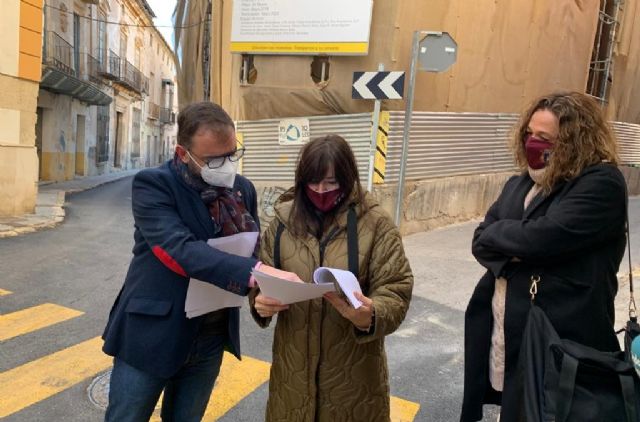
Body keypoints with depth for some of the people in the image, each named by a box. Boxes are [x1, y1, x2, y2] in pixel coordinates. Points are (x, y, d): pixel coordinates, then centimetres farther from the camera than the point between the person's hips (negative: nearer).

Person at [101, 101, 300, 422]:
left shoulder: (243, 189, 2)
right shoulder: (153, 184, -15)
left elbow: (254, 247, 8)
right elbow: (180, 249, -28)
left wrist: (263, 272, -16)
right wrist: (253, 272, -39)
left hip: (211, 337, 5)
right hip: (152, 334, -4)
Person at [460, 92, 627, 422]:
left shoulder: (602, 184, -12)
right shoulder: (519, 184, 10)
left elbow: (540, 238, -25)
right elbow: (480, 243, 4)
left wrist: (496, 231, -6)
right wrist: (511, 254, -17)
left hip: (558, 339, -6)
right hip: (501, 328, 7)